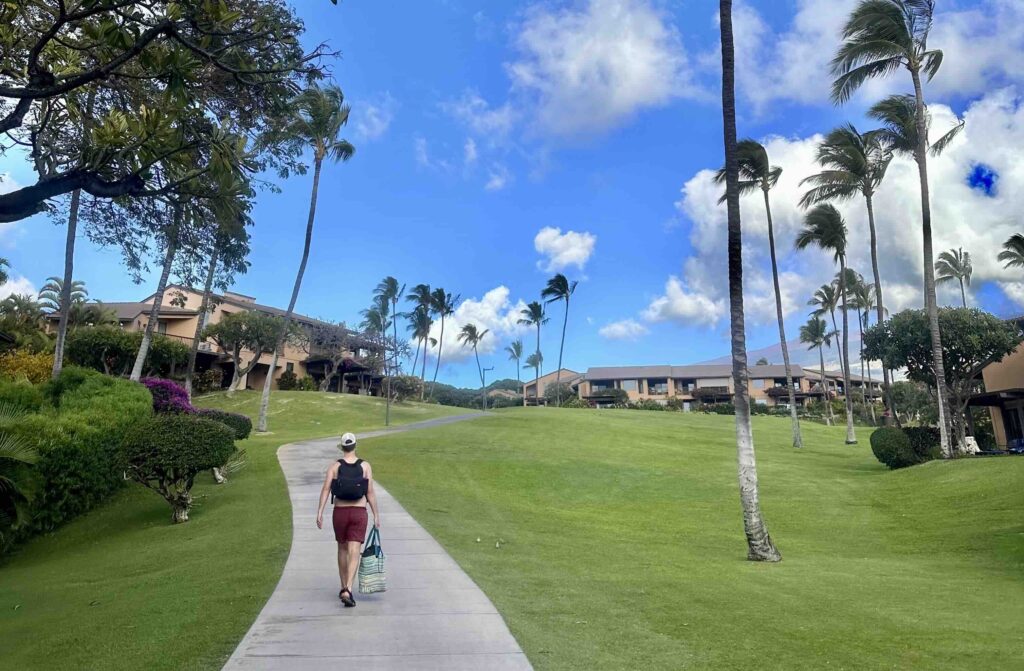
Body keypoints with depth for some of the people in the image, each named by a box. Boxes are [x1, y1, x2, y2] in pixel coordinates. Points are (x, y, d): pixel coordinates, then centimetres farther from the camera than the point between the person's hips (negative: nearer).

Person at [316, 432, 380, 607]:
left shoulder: (334, 466, -1)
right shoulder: (365, 466, -2)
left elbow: (326, 489, -12)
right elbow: (370, 493, -4)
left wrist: (320, 512, -14)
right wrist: (376, 515, 1)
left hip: (340, 512, 2)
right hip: (359, 513, -2)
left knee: (342, 549, 20)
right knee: (354, 554, -4)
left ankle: (344, 588, 30)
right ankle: (348, 591, -20)